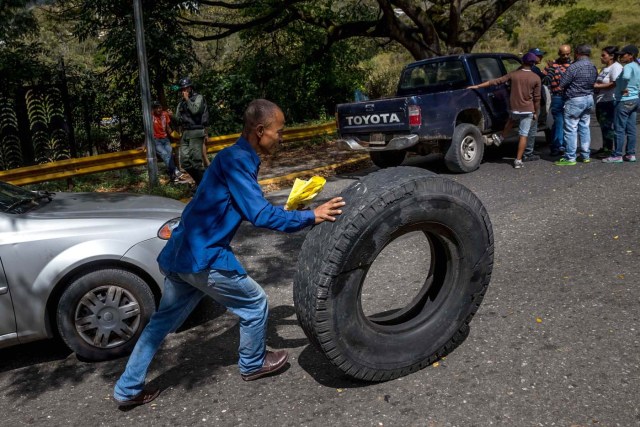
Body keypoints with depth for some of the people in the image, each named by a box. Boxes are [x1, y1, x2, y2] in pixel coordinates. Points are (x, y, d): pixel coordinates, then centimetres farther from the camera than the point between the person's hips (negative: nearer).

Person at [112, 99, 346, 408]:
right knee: (255, 304, 9)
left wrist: (287, 213, 15)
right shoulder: (236, 160, -16)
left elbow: (249, 210, 21)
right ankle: (253, 365, 30)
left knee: (163, 320, 20)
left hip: (181, 254, 10)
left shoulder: (237, 158, 13)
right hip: (203, 258, -10)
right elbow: (260, 215, -21)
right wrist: (311, 217, -16)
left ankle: (127, 389, 31)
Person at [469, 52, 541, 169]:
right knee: (523, 135, 3)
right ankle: (518, 160, 2)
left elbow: (495, 81, -4)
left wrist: (478, 86, -1)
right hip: (528, 110, -2)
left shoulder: (513, 74, -3)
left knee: (511, 120, 37)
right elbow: (536, 98, -3)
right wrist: (536, 113, 8)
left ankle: (501, 138, 34)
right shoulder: (536, 78, -5)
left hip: (514, 108, 2)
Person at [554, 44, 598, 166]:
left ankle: (570, 158, -2)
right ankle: (586, 155, 20)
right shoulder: (593, 67, 8)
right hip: (589, 98, 8)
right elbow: (594, 82, 11)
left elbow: (562, 84, -15)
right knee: (584, 127, 14)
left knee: (571, 129, -4)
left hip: (574, 100, -8)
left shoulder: (574, 67, -17)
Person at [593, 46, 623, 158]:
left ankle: (609, 150, 4)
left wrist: (597, 86, -16)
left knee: (608, 126, -4)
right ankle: (604, 148, 24)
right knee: (603, 126, 15)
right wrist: (594, 84, 4)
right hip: (600, 101, 9)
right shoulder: (604, 68, 17)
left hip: (609, 102, -9)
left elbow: (614, 84, -21)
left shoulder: (616, 67, -11)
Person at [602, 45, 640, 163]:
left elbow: (626, 76, -37)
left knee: (619, 129, -4)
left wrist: (624, 89, -23)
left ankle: (617, 155, -1)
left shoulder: (628, 66, -16)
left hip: (624, 101, -9)